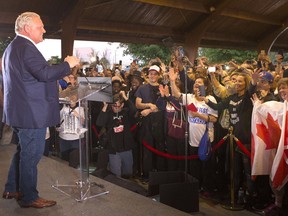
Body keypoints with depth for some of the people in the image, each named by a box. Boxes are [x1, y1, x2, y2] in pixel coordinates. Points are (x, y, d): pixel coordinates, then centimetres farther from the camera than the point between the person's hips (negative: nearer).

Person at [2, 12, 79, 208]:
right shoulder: (25, 47, -17)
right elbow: (45, 74, -27)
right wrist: (68, 64, -15)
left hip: (20, 110, 11)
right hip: (31, 112, -11)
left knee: (24, 151, 22)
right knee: (31, 154, 0)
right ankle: (29, 197, 13)